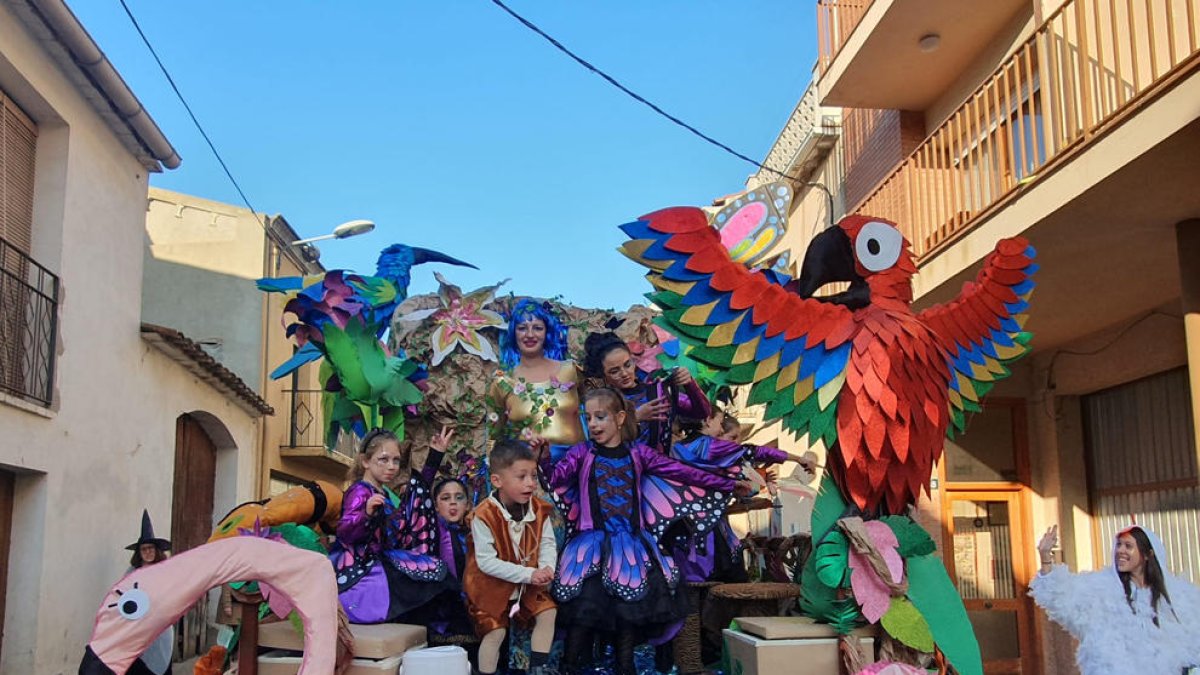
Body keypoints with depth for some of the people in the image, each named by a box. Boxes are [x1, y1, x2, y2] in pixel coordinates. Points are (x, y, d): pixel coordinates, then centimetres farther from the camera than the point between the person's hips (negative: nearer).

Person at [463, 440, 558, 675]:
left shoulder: (538, 509, -7)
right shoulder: (484, 516, -26)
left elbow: (547, 543, -2)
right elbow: (486, 561, -26)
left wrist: (547, 567, -26)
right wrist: (528, 574, -28)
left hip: (529, 584, 6)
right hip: (492, 586, -5)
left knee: (547, 613, -1)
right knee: (496, 631, -10)